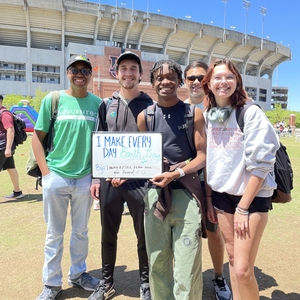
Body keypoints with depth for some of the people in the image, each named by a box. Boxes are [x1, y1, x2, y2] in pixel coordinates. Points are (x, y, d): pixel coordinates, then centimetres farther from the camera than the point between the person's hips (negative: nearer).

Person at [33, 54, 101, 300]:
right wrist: (46, 172, -5)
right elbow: (37, 137, 1)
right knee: (55, 233, 10)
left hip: (85, 178, 2)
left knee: (81, 231, 15)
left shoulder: (98, 103, 3)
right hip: (56, 177, -1)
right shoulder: (52, 100, -1)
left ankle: (78, 274, 35)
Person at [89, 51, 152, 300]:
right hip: (109, 180, 3)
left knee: (144, 236, 9)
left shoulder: (150, 106, 1)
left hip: (140, 180, -2)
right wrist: (96, 177, 5)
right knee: (108, 234, 15)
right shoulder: (106, 106, 9)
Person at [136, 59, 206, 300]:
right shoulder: (145, 116, 8)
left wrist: (176, 174, -17)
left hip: (186, 193, -2)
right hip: (155, 192, 3)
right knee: (157, 261, 13)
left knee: (187, 264, 0)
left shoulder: (193, 113, 2)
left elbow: (203, 156, -2)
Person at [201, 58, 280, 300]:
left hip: (253, 196, -5)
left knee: (243, 270, -5)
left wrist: (243, 207, -14)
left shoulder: (251, 113, -13)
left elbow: (260, 163, -15)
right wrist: (208, 198, 8)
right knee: (232, 258, 15)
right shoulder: (207, 115, 4)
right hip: (222, 194, 5)